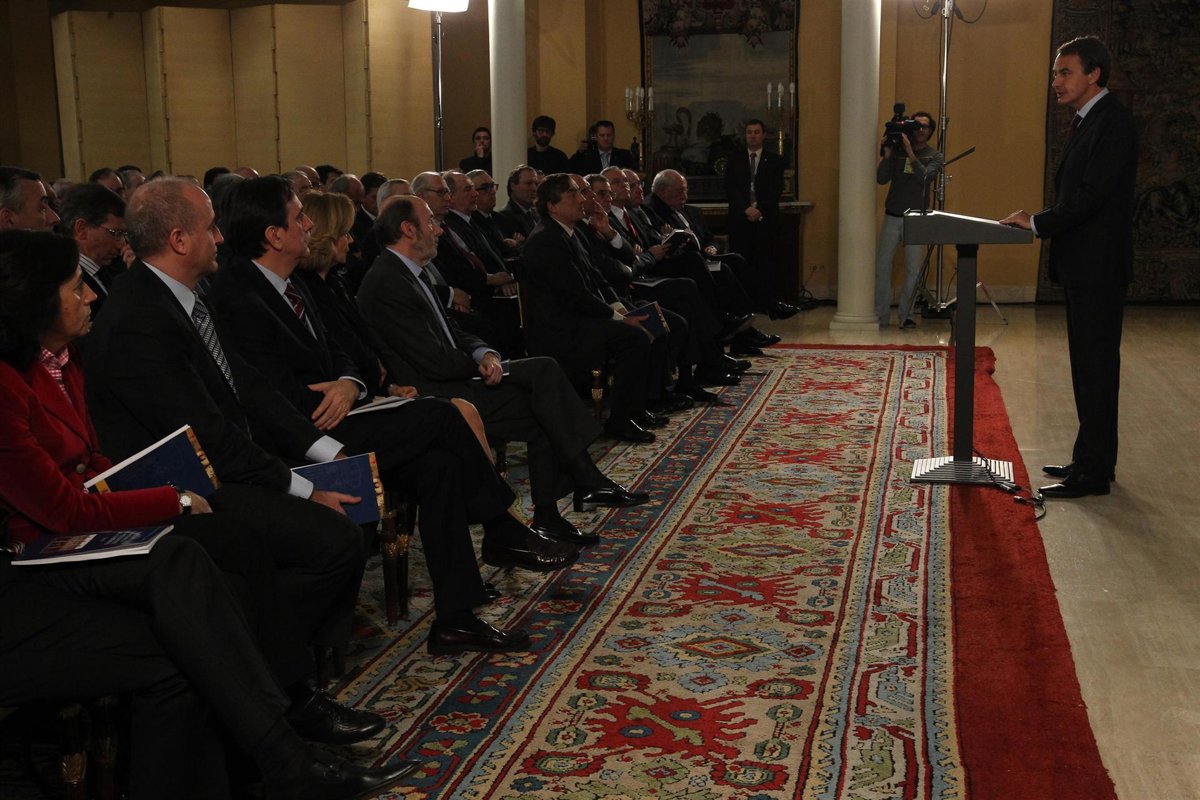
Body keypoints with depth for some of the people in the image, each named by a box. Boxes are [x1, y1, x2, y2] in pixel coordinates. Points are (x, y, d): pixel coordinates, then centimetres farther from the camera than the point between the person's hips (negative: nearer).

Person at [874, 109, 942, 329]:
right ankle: (881, 316, 4)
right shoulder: (897, 151, 5)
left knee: (913, 270, 0)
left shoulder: (933, 156, 3)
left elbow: (925, 176, -16)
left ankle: (906, 315, 8)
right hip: (892, 216, 1)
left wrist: (910, 153, -25)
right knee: (882, 266, -2)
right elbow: (881, 179, -3)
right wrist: (887, 155, -14)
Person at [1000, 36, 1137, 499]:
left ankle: (1093, 473, 1)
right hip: (1082, 266, 10)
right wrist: (1041, 224, 5)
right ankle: (1091, 460, 24)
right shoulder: (1087, 121, 17)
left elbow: (1093, 195, -22)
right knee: (1089, 365, 14)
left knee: (1096, 366, -5)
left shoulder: (1112, 121, -14)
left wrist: (1038, 223, -15)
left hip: (1098, 267, -10)